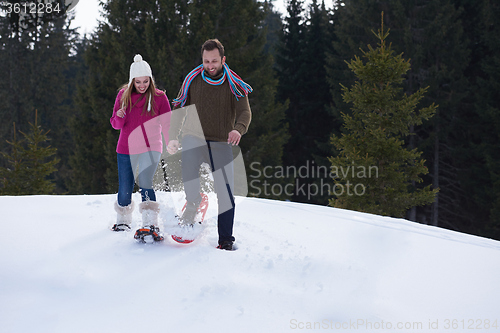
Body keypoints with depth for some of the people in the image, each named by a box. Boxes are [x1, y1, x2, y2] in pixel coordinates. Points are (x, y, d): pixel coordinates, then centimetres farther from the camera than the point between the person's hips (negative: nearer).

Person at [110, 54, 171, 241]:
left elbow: (167, 125, -8)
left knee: (144, 182, -21)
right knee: (125, 188, 6)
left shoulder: (159, 97, -4)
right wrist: (119, 116, -19)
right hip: (126, 148, 3)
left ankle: (151, 224, -25)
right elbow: (115, 124, 6)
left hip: (150, 148, -3)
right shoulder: (124, 95, 3)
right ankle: (123, 221, 31)